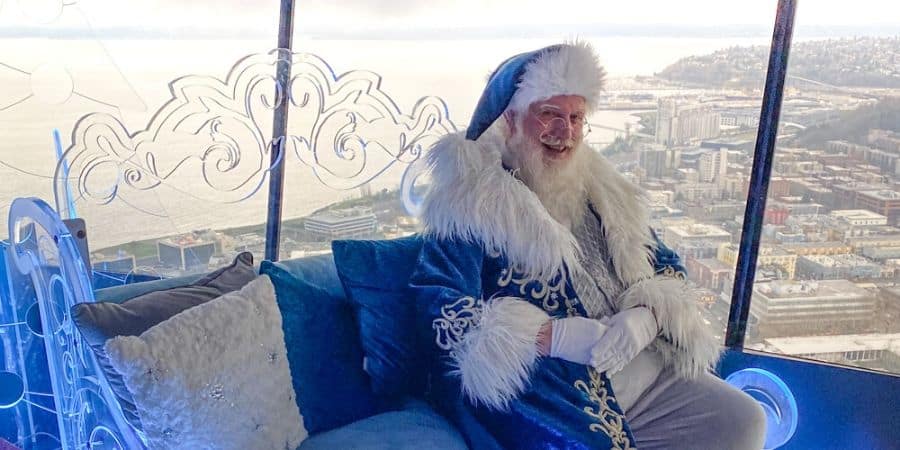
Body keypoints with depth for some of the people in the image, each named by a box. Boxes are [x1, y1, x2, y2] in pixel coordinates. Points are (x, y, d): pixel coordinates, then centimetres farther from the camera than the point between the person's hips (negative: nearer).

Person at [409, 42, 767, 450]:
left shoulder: (598, 190, 14)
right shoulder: (470, 198, -7)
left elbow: (666, 266, 14)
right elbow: (443, 312, -15)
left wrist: (645, 317, -9)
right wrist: (556, 335, -23)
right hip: (546, 391, -6)